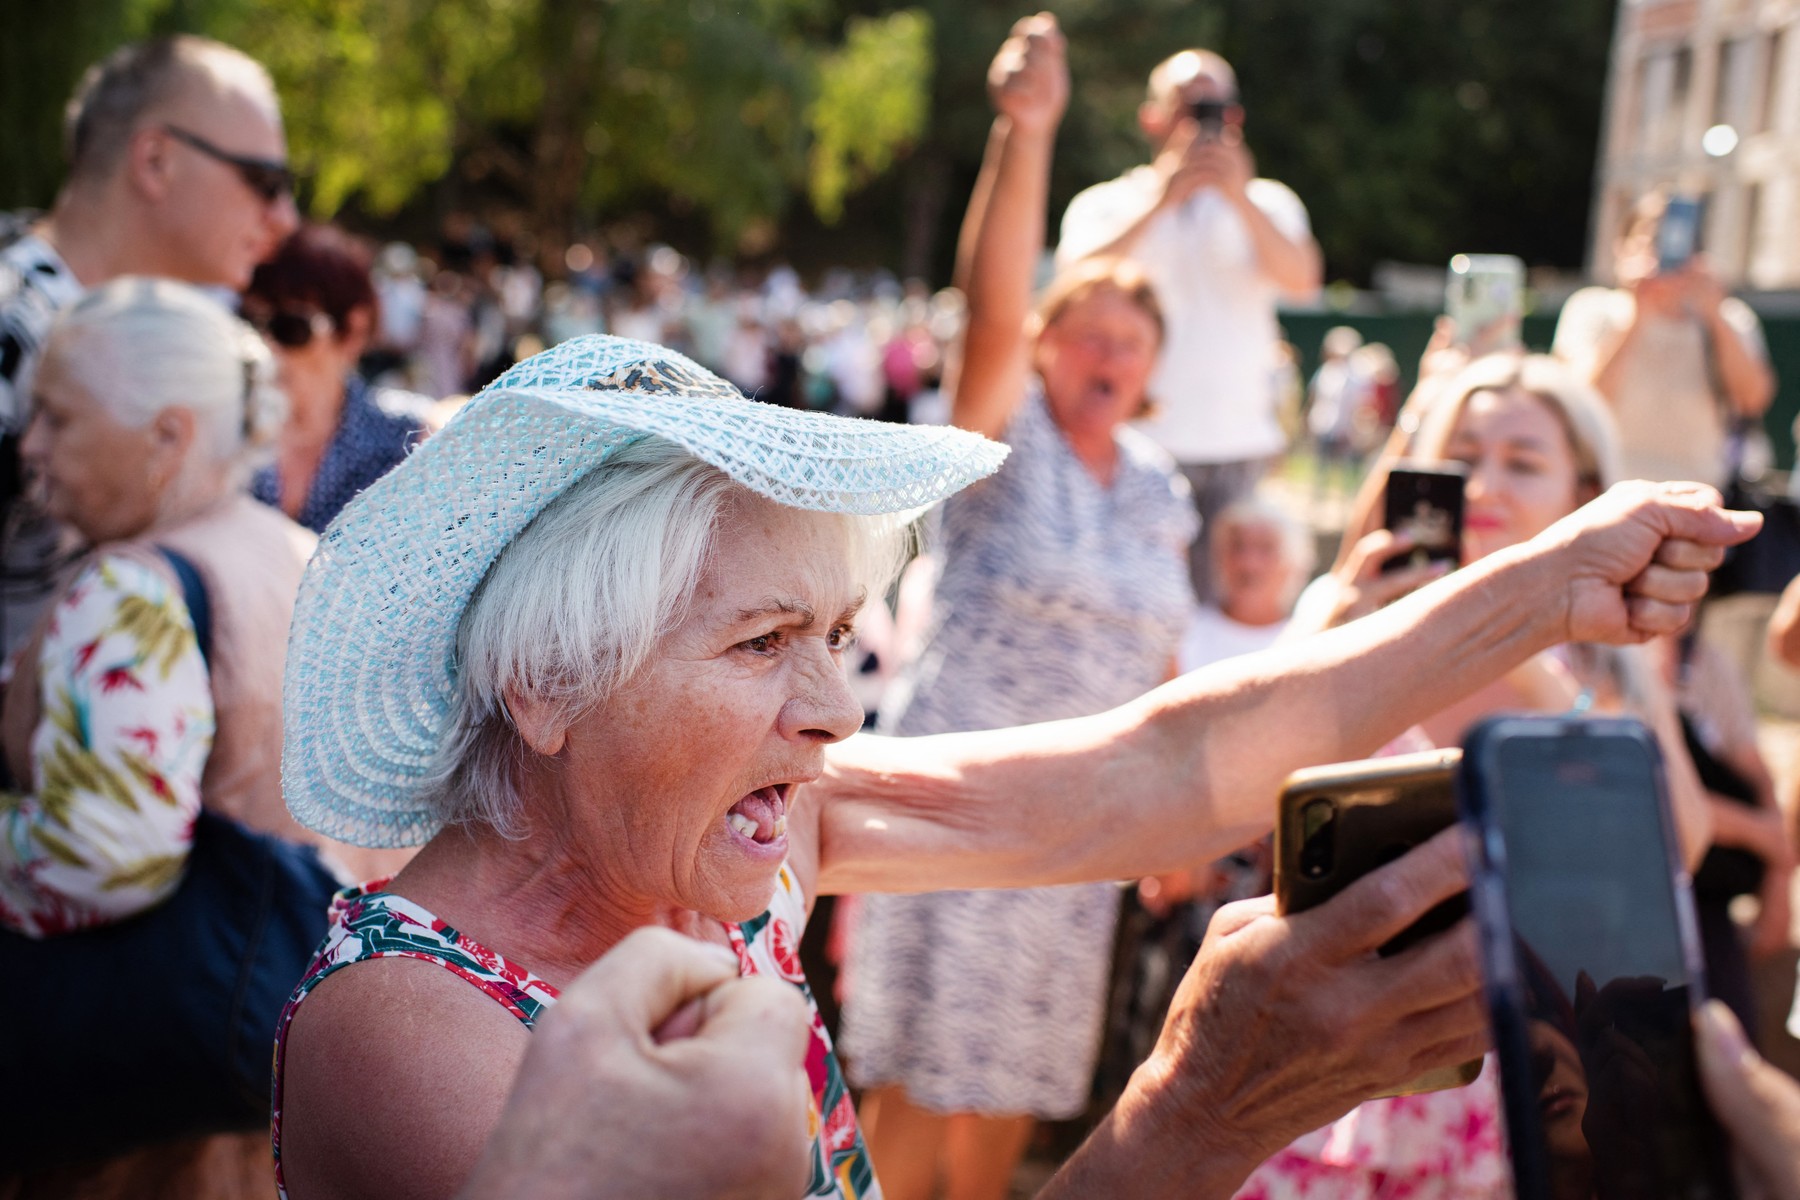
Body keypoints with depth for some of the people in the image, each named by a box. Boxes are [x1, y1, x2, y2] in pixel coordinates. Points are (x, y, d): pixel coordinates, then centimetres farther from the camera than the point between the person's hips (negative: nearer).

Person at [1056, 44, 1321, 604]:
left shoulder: (1268, 203, 15)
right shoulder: (1106, 204, 10)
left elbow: (1302, 280, -4)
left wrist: (1241, 200, -17)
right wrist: (1160, 202, -14)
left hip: (1238, 438, 2)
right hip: (1136, 438, -1)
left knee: (1221, 598, -2)